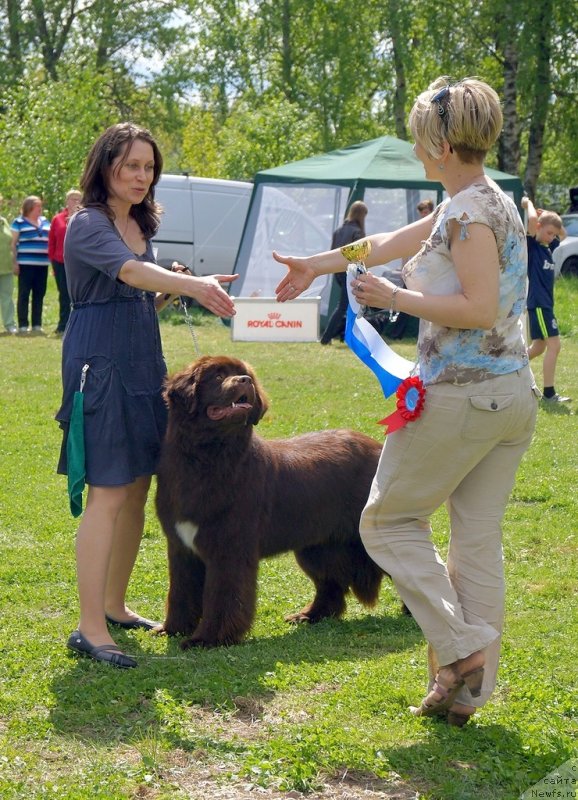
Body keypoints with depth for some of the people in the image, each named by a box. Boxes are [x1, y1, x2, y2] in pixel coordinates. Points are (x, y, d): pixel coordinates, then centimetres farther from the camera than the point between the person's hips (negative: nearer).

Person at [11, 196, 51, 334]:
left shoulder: (45, 221, 16)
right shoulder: (19, 222, 0)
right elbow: (13, 243, -3)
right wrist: (15, 262, -9)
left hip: (42, 264, 5)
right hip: (25, 264, -5)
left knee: (39, 294, 6)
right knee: (24, 294, -4)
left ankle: (37, 324, 11)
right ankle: (22, 325, -2)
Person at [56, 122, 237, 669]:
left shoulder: (141, 225, 15)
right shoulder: (88, 224, -11)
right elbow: (130, 272, -30)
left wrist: (172, 291, 2)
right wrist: (193, 285, -45)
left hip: (143, 364, 8)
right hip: (101, 365, -8)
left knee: (137, 491, 11)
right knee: (108, 495, -12)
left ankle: (114, 606, 23)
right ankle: (90, 629, -12)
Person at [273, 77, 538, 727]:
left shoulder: (471, 211, -15)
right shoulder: (491, 203, 15)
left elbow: (481, 310, -22)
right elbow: (390, 243, 25)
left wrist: (397, 298, -13)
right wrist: (316, 265, 33)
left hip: (460, 394, -9)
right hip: (514, 395, 9)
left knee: (388, 519, 6)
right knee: (478, 539, 10)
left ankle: (461, 647, -3)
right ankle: (465, 690, 14)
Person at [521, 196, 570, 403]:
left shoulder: (548, 247, 12)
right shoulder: (531, 246, -11)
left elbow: (563, 234, 27)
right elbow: (532, 220, -26)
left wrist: (547, 215, 13)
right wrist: (528, 204, -7)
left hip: (545, 304, 9)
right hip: (537, 303, -9)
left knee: (539, 347, 16)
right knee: (554, 344, -12)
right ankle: (549, 393, -11)